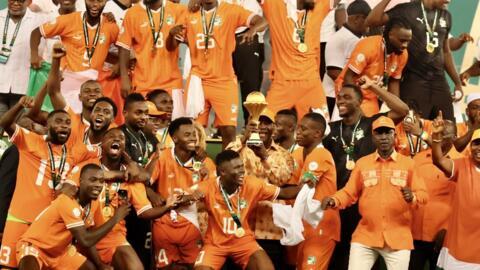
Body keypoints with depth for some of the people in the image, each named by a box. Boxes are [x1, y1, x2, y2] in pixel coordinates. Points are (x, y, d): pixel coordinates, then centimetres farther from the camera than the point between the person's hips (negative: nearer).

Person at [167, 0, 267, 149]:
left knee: (229, 130, -4)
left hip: (224, 81, -2)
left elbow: (262, 22, -12)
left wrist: (253, 29, -35)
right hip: (198, 80, 2)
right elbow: (171, 47, 11)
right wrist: (172, 33, -12)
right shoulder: (190, 15, 6)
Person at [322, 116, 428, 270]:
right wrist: (334, 201, -11)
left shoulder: (408, 163, 6)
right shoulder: (362, 163, 9)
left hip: (398, 238, -1)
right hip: (365, 236, 1)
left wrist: (412, 197, -20)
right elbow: (349, 193, 9)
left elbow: (423, 195, 2)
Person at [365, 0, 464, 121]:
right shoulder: (406, 10, -4)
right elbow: (371, 21, -14)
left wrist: (457, 82, 19)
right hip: (414, 81, -5)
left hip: (439, 81, 5)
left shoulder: (446, 16, 13)